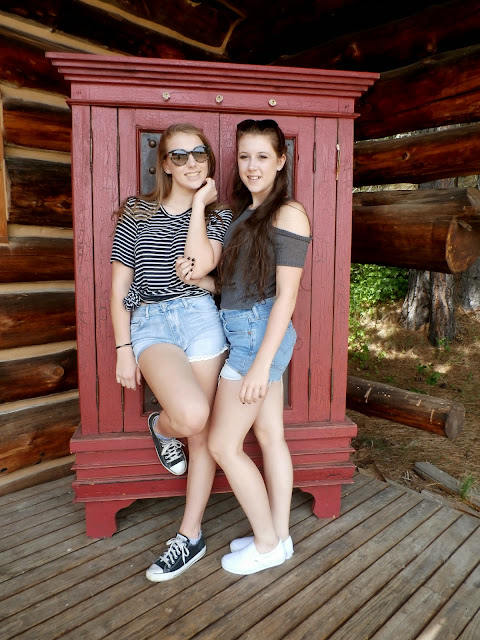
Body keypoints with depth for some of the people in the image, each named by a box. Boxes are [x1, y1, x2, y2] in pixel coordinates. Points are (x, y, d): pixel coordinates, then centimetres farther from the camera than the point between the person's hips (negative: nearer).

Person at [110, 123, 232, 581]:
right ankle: (161, 426, 13)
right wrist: (123, 348, 0)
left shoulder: (217, 215, 9)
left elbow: (200, 264, -12)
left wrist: (199, 204, -4)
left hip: (200, 318, 2)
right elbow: (119, 288, 6)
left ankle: (190, 535, 24)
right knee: (192, 415, -27)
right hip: (149, 324, -1)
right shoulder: (136, 214, 9)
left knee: (203, 434, 4)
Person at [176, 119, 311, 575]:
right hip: (248, 332, 9)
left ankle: (267, 544, 17)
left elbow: (286, 294, -17)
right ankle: (279, 536, 28)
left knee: (223, 444, -2)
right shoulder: (246, 214, 15)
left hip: (259, 334, -9)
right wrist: (197, 279, -3)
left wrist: (260, 364, -20)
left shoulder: (288, 214, -11)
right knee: (269, 436, 14)